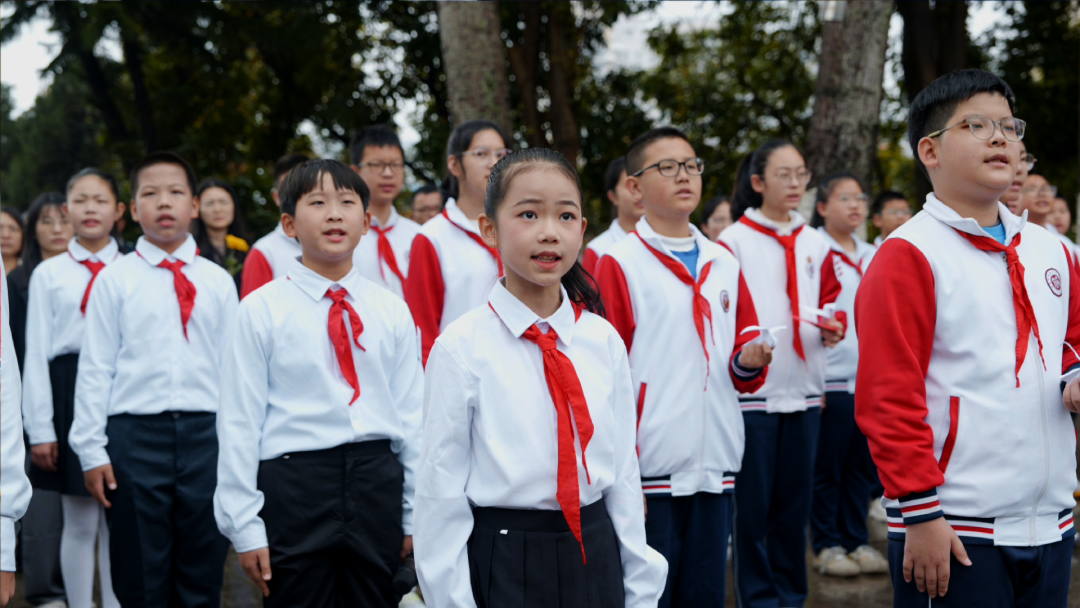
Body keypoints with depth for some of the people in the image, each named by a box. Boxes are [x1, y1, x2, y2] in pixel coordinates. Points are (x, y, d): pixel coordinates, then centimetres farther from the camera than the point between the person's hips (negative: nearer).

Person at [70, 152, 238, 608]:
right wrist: (92, 450, -2)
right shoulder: (114, 279, 4)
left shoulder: (218, 282, 8)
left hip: (205, 433, 2)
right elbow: (95, 368, 2)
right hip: (136, 433, -1)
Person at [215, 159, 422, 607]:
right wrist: (244, 525, -6)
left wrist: (415, 516, 9)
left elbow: (411, 416, 10)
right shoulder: (262, 311, -4)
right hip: (294, 485, -3)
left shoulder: (392, 312, 6)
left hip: (378, 486, 3)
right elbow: (240, 422, -4)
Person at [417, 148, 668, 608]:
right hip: (502, 564, -3)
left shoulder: (605, 342, 3)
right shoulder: (461, 349, -9)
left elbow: (623, 470, 6)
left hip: (594, 554, 4)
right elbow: (440, 491, -7)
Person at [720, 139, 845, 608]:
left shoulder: (816, 245, 13)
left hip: (803, 389, 4)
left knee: (795, 500, 9)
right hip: (751, 390, -4)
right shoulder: (734, 240, -1)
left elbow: (829, 302, 17)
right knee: (752, 503, -1)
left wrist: (834, 327, -3)